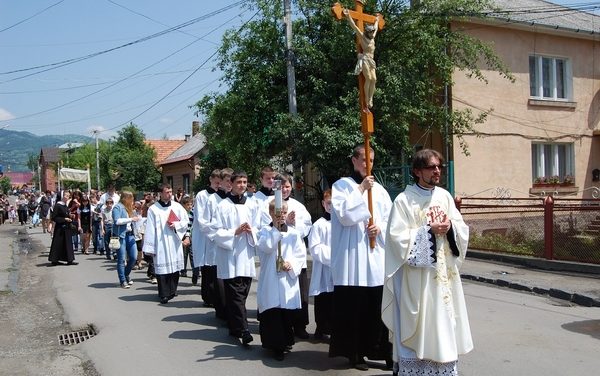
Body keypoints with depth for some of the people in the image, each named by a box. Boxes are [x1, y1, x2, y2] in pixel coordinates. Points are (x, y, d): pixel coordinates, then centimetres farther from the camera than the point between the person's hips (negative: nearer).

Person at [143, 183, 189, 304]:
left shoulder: (177, 206, 5)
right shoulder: (153, 209, -3)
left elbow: (186, 221, 11)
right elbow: (150, 229, -4)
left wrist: (176, 225, -10)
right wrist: (150, 247, -7)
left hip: (175, 242, 3)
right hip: (160, 244, -3)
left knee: (175, 266, 8)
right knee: (162, 267, -4)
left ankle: (172, 290, 23)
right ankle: (164, 294, 4)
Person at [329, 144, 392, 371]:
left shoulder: (379, 189, 15)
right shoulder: (341, 185, 1)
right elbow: (344, 215, -13)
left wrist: (380, 228, -6)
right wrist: (360, 189, -12)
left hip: (377, 255, 4)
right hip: (352, 258, -4)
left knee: (378, 307, 3)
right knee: (354, 307, 0)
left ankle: (380, 350, 13)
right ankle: (355, 353, 12)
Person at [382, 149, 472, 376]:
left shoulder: (444, 196, 8)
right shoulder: (404, 200, -8)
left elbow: (462, 229, 9)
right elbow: (398, 237, -14)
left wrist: (450, 227, -12)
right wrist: (429, 231, -19)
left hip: (444, 273, 5)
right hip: (417, 276, -5)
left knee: (443, 322, 11)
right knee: (419, 325, 1)